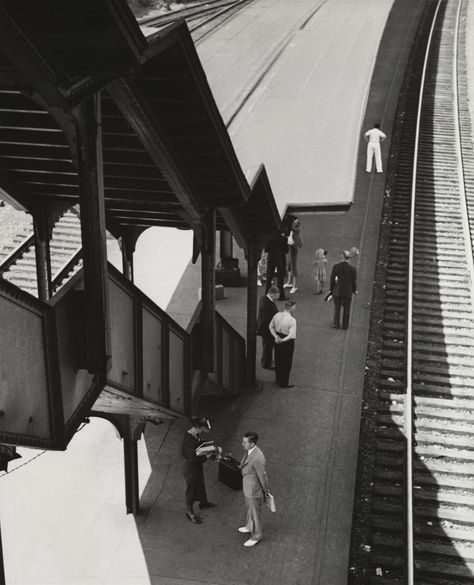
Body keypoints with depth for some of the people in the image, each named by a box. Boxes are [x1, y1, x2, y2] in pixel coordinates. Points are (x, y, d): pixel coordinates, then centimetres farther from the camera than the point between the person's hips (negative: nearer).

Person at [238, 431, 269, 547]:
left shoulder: (257, 458, -37)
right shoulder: (250, 451, -10)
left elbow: (262, 476, -23)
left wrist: (266, 492, -10)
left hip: (254, 490, -8)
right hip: (247, 487, 8)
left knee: (255, 512, 15)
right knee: (250, 508, 30)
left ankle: (257, 535, 37)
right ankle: (250, 527, 54)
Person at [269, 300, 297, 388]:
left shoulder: (277, 315, -6)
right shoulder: (292, 320, -25)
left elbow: (271, 326, 4)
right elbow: (292, 335, -30)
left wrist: (276, 336, -4)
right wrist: (283, 340, -26)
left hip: (278, 341, 7)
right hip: (287, 343, -6)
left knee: (278, 360, 23)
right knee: (286, 363, 12)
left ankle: (278, 380, 41)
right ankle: (284, 383, 26)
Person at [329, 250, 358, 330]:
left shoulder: (335, 267, -15)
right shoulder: (352, 269, -15)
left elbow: (332, 279, -7)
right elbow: (354, 281, -6)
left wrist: (331, 289, 7)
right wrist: (354, 290, 12)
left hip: (337, 291, 0)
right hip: (348, 292, 0)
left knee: (337, 308, 15)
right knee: (346, 309, 14)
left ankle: (336, 324, 24)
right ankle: (345, 325, 23)